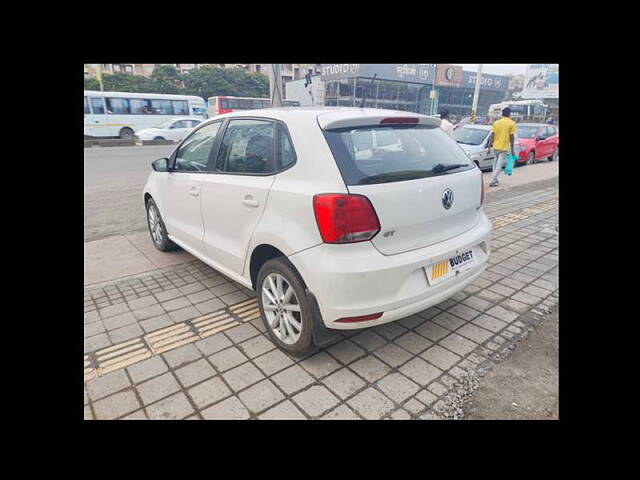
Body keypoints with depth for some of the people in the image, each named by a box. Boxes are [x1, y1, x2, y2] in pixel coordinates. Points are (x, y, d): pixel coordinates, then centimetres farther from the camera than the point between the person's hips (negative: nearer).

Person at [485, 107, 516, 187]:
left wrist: (489, 147, 5)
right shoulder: (512, 123, -5)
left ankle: (495, 180, 24)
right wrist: (512, 150, 0)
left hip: (495, 147, 4)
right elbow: (512, 137, -5)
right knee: (499, 165, -1)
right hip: (504, 148, -4)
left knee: (495, 164, 18)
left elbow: (492, 136, 2)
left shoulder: (496, 122, 5)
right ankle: (493, 181, -7)